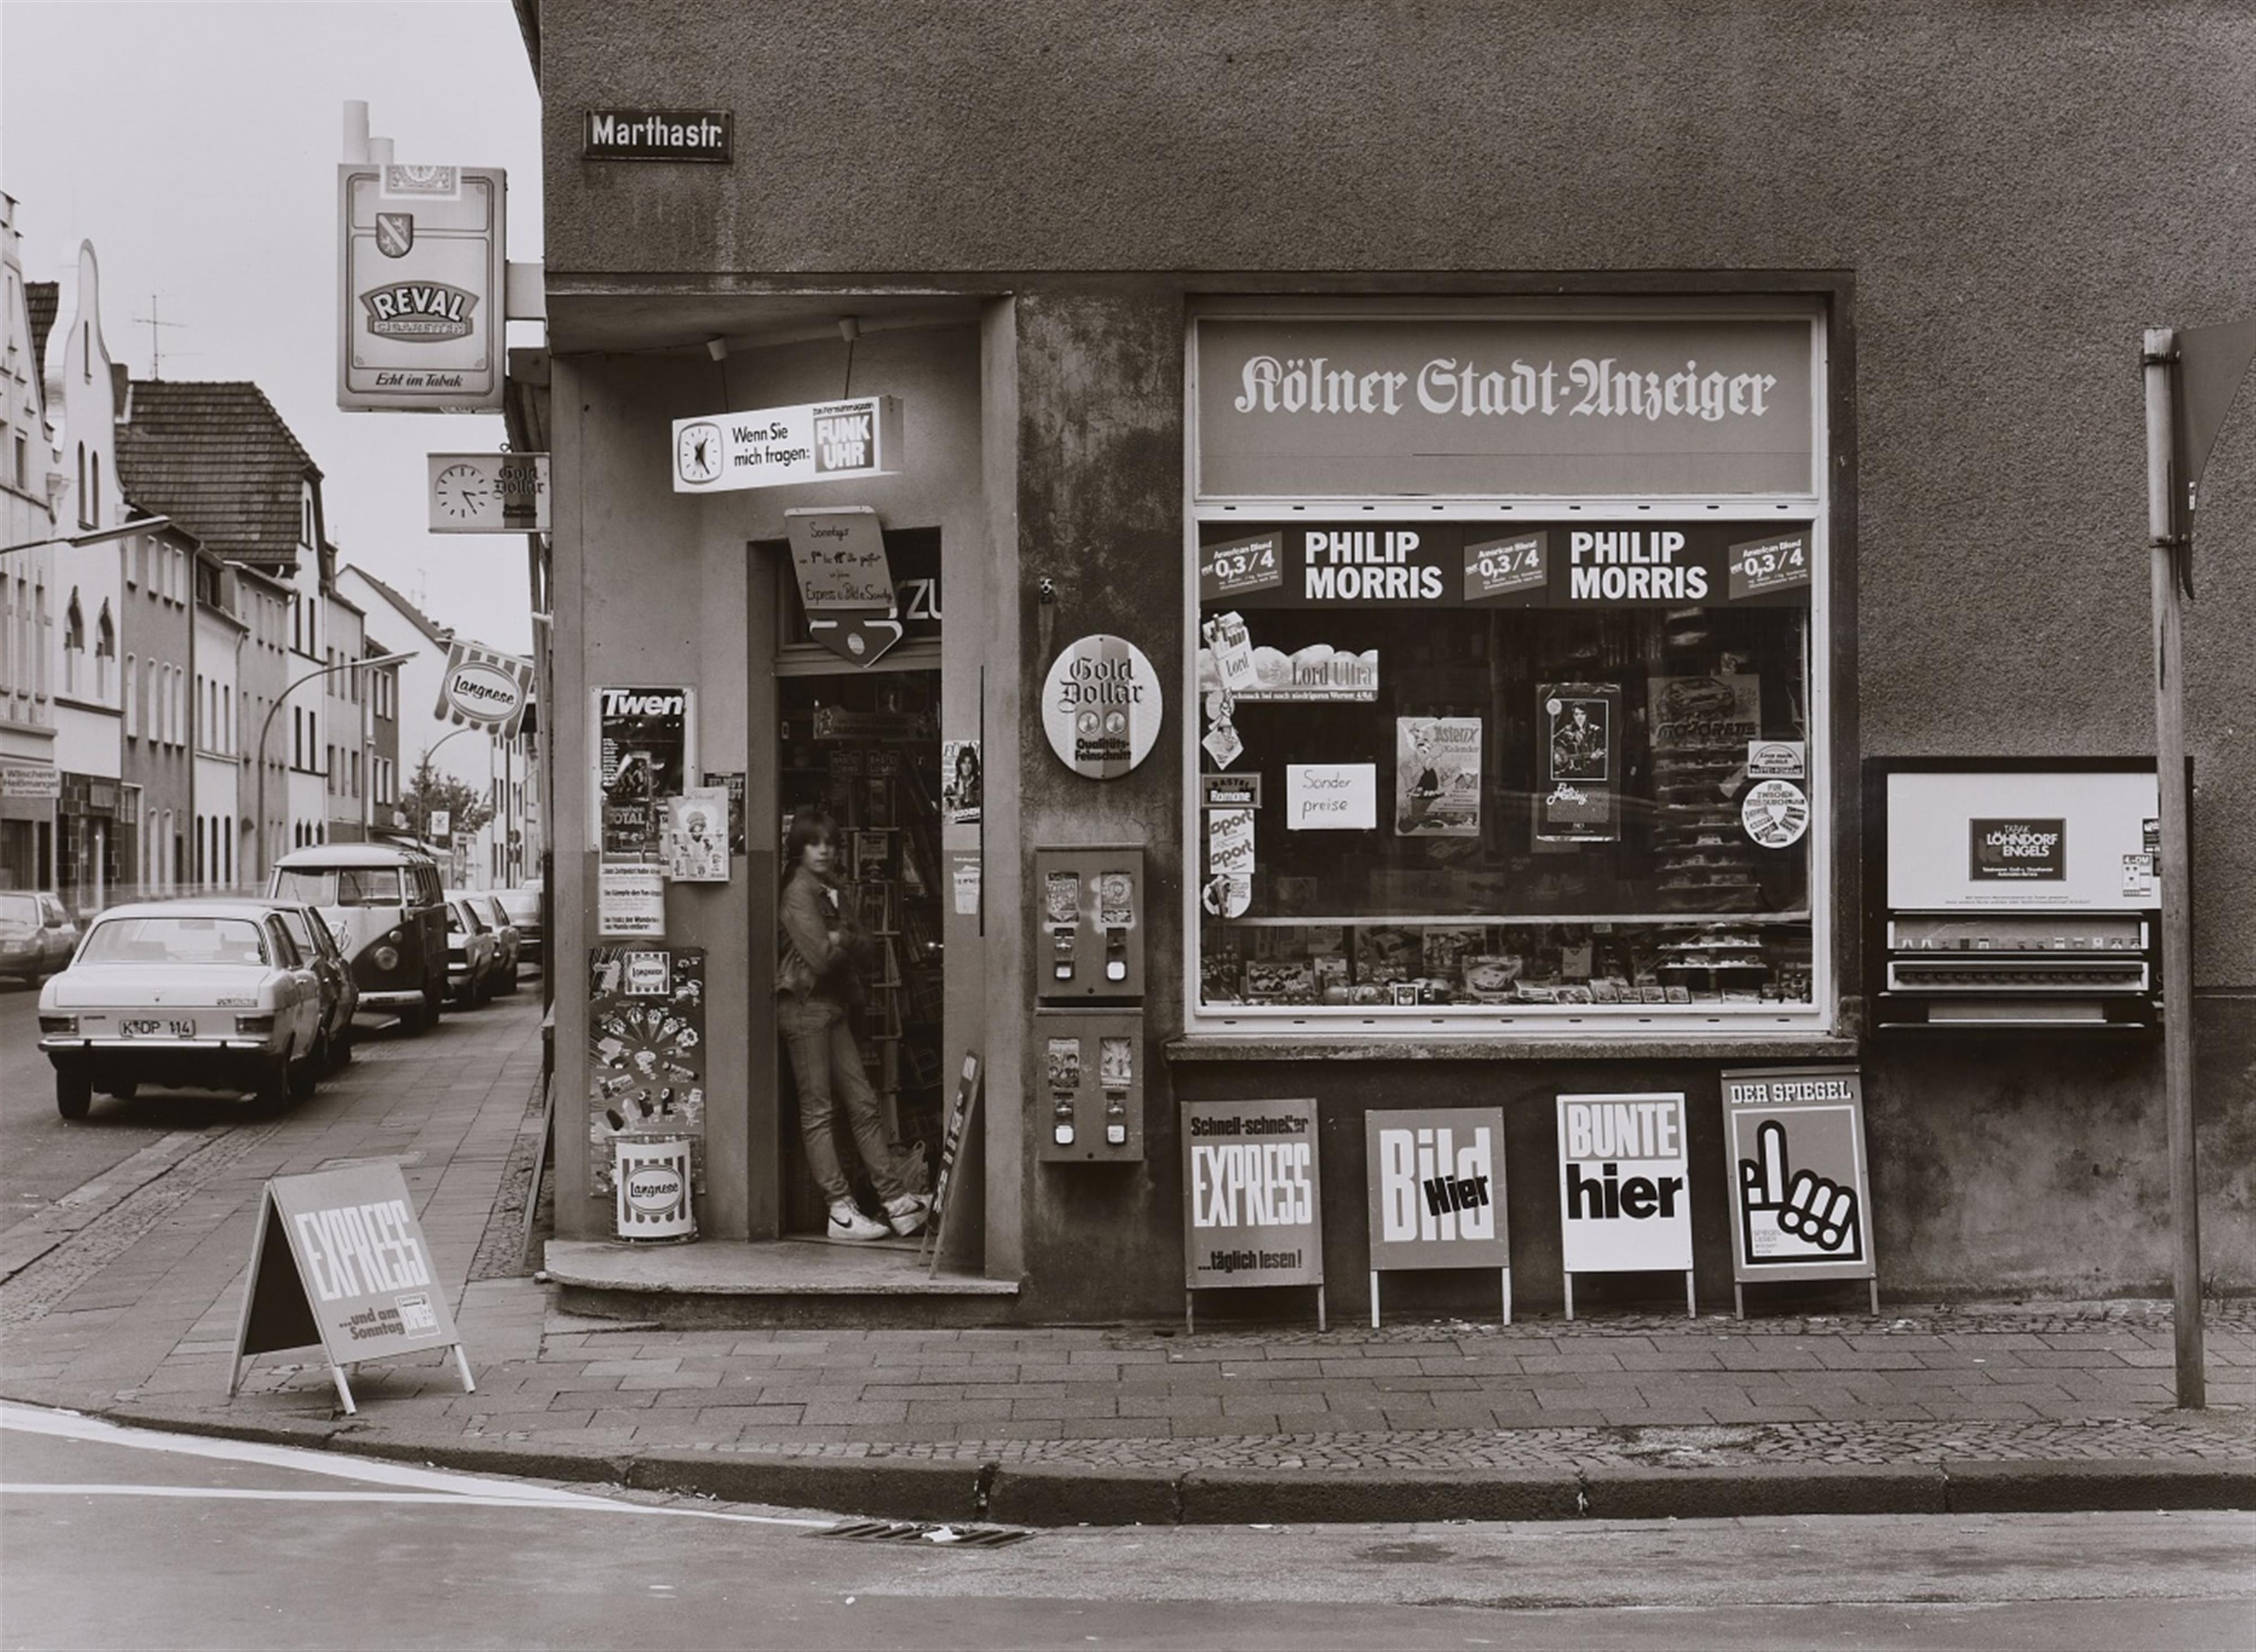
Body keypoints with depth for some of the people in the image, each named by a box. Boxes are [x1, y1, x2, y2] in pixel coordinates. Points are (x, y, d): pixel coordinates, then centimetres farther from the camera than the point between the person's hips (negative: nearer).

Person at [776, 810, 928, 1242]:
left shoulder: (833, 892, 17)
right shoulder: (799, 892, -10)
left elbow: (866, 951, 9)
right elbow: (821, 957, -19)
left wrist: (842, 940, -11)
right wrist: (849, 944, 0)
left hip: (835, 1007, 9)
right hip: (805, 1006, -9)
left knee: (863, 1104, 6)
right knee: (818, 1110, -3)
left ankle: (897, 1201, 6)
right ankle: (842, 1212, -3)